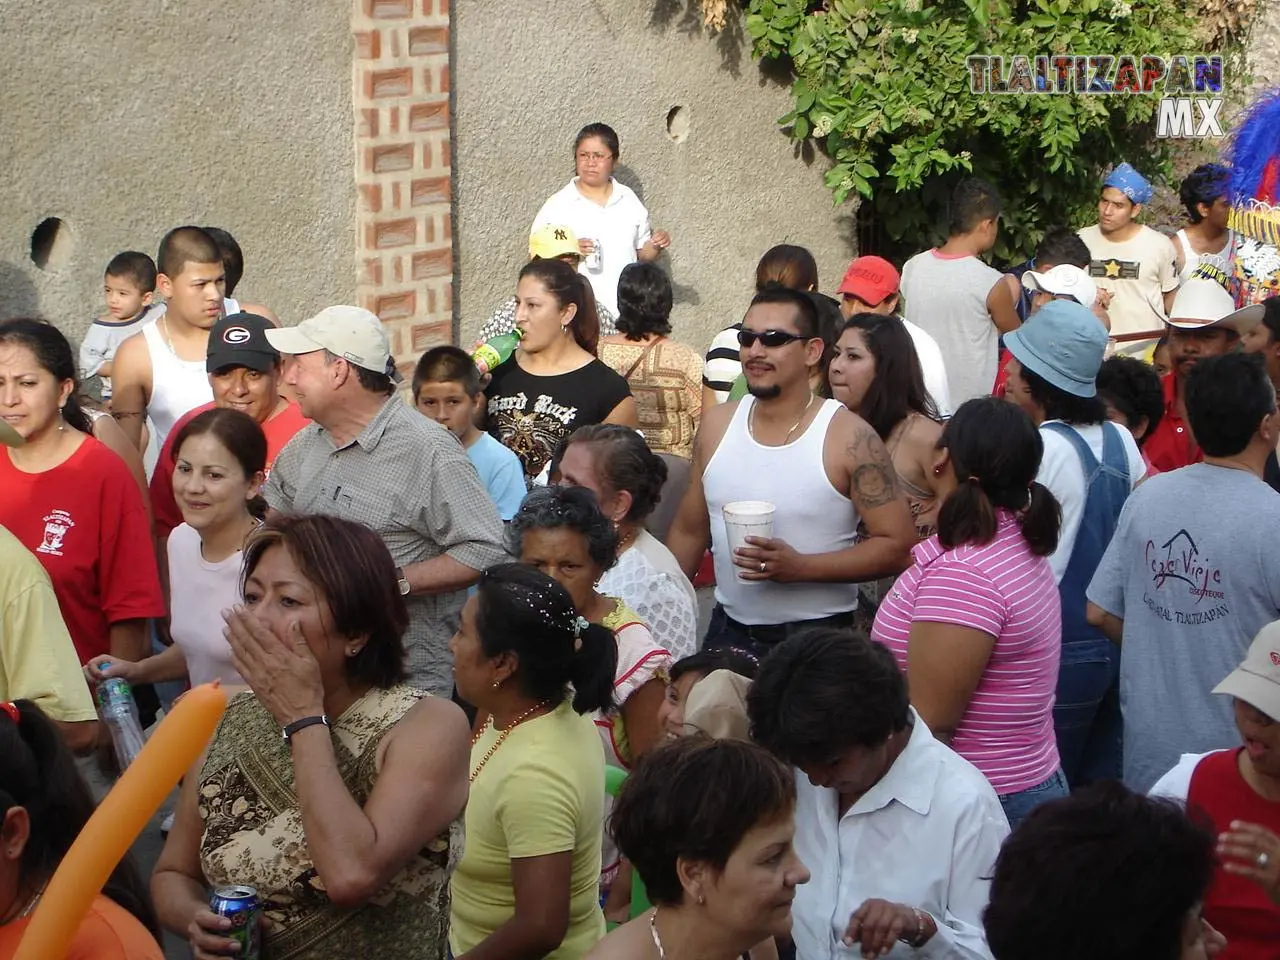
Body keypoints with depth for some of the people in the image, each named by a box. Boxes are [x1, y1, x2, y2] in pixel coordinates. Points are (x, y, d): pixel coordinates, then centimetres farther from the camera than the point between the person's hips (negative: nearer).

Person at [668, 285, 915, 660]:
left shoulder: (850, 438, -12)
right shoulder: (717, 425, 4)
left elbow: (898, 546, -13)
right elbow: (688, 532, 14)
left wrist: (800, 567, -21)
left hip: (817, 639, -4)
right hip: (728, 630, 4)